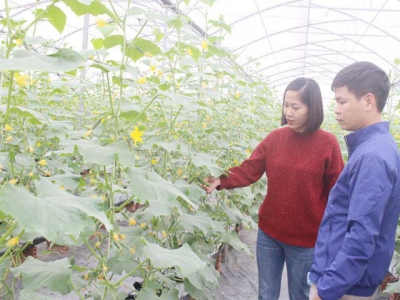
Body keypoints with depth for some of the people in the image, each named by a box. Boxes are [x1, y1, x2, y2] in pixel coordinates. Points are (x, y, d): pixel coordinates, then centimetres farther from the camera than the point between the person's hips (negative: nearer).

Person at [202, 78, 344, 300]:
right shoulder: (275, 137, -3)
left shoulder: (328, 144, -12)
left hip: (306, 239, -3)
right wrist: (222, 180, -23)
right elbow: (250, 170, -6)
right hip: (269, 232, 3)